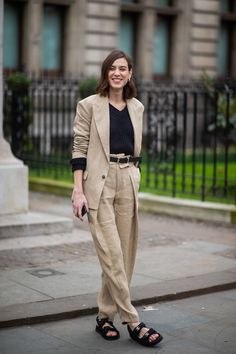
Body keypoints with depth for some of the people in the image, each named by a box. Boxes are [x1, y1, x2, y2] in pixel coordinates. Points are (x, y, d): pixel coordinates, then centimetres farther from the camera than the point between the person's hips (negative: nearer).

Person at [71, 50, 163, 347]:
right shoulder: (89, 105, -2)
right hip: (99, 183, -5)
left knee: (124, 255, 6)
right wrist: (78, 190, -12)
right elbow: (79, 148, -5)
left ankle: (105, 316, 18)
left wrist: (136, 181, 15)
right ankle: (132, 322, -2)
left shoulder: (137, 107, 12)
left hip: (128, 183, 5)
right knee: (112, 255, -8)